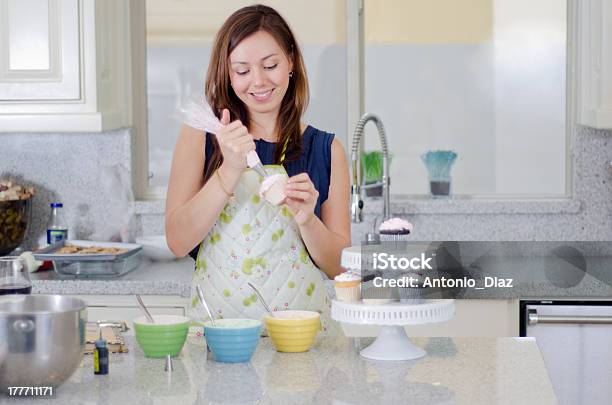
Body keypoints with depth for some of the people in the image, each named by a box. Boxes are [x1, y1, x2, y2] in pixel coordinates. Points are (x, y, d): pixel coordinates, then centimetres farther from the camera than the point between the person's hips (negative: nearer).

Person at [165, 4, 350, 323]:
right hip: (217, 324, 0)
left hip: (300, 329, 1)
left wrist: (306, 219, -11)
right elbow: (177, 242, -3)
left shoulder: (326, 149, 8)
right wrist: (229, 171, -14)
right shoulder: (200, 136, 6)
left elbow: (339, 267, 7)